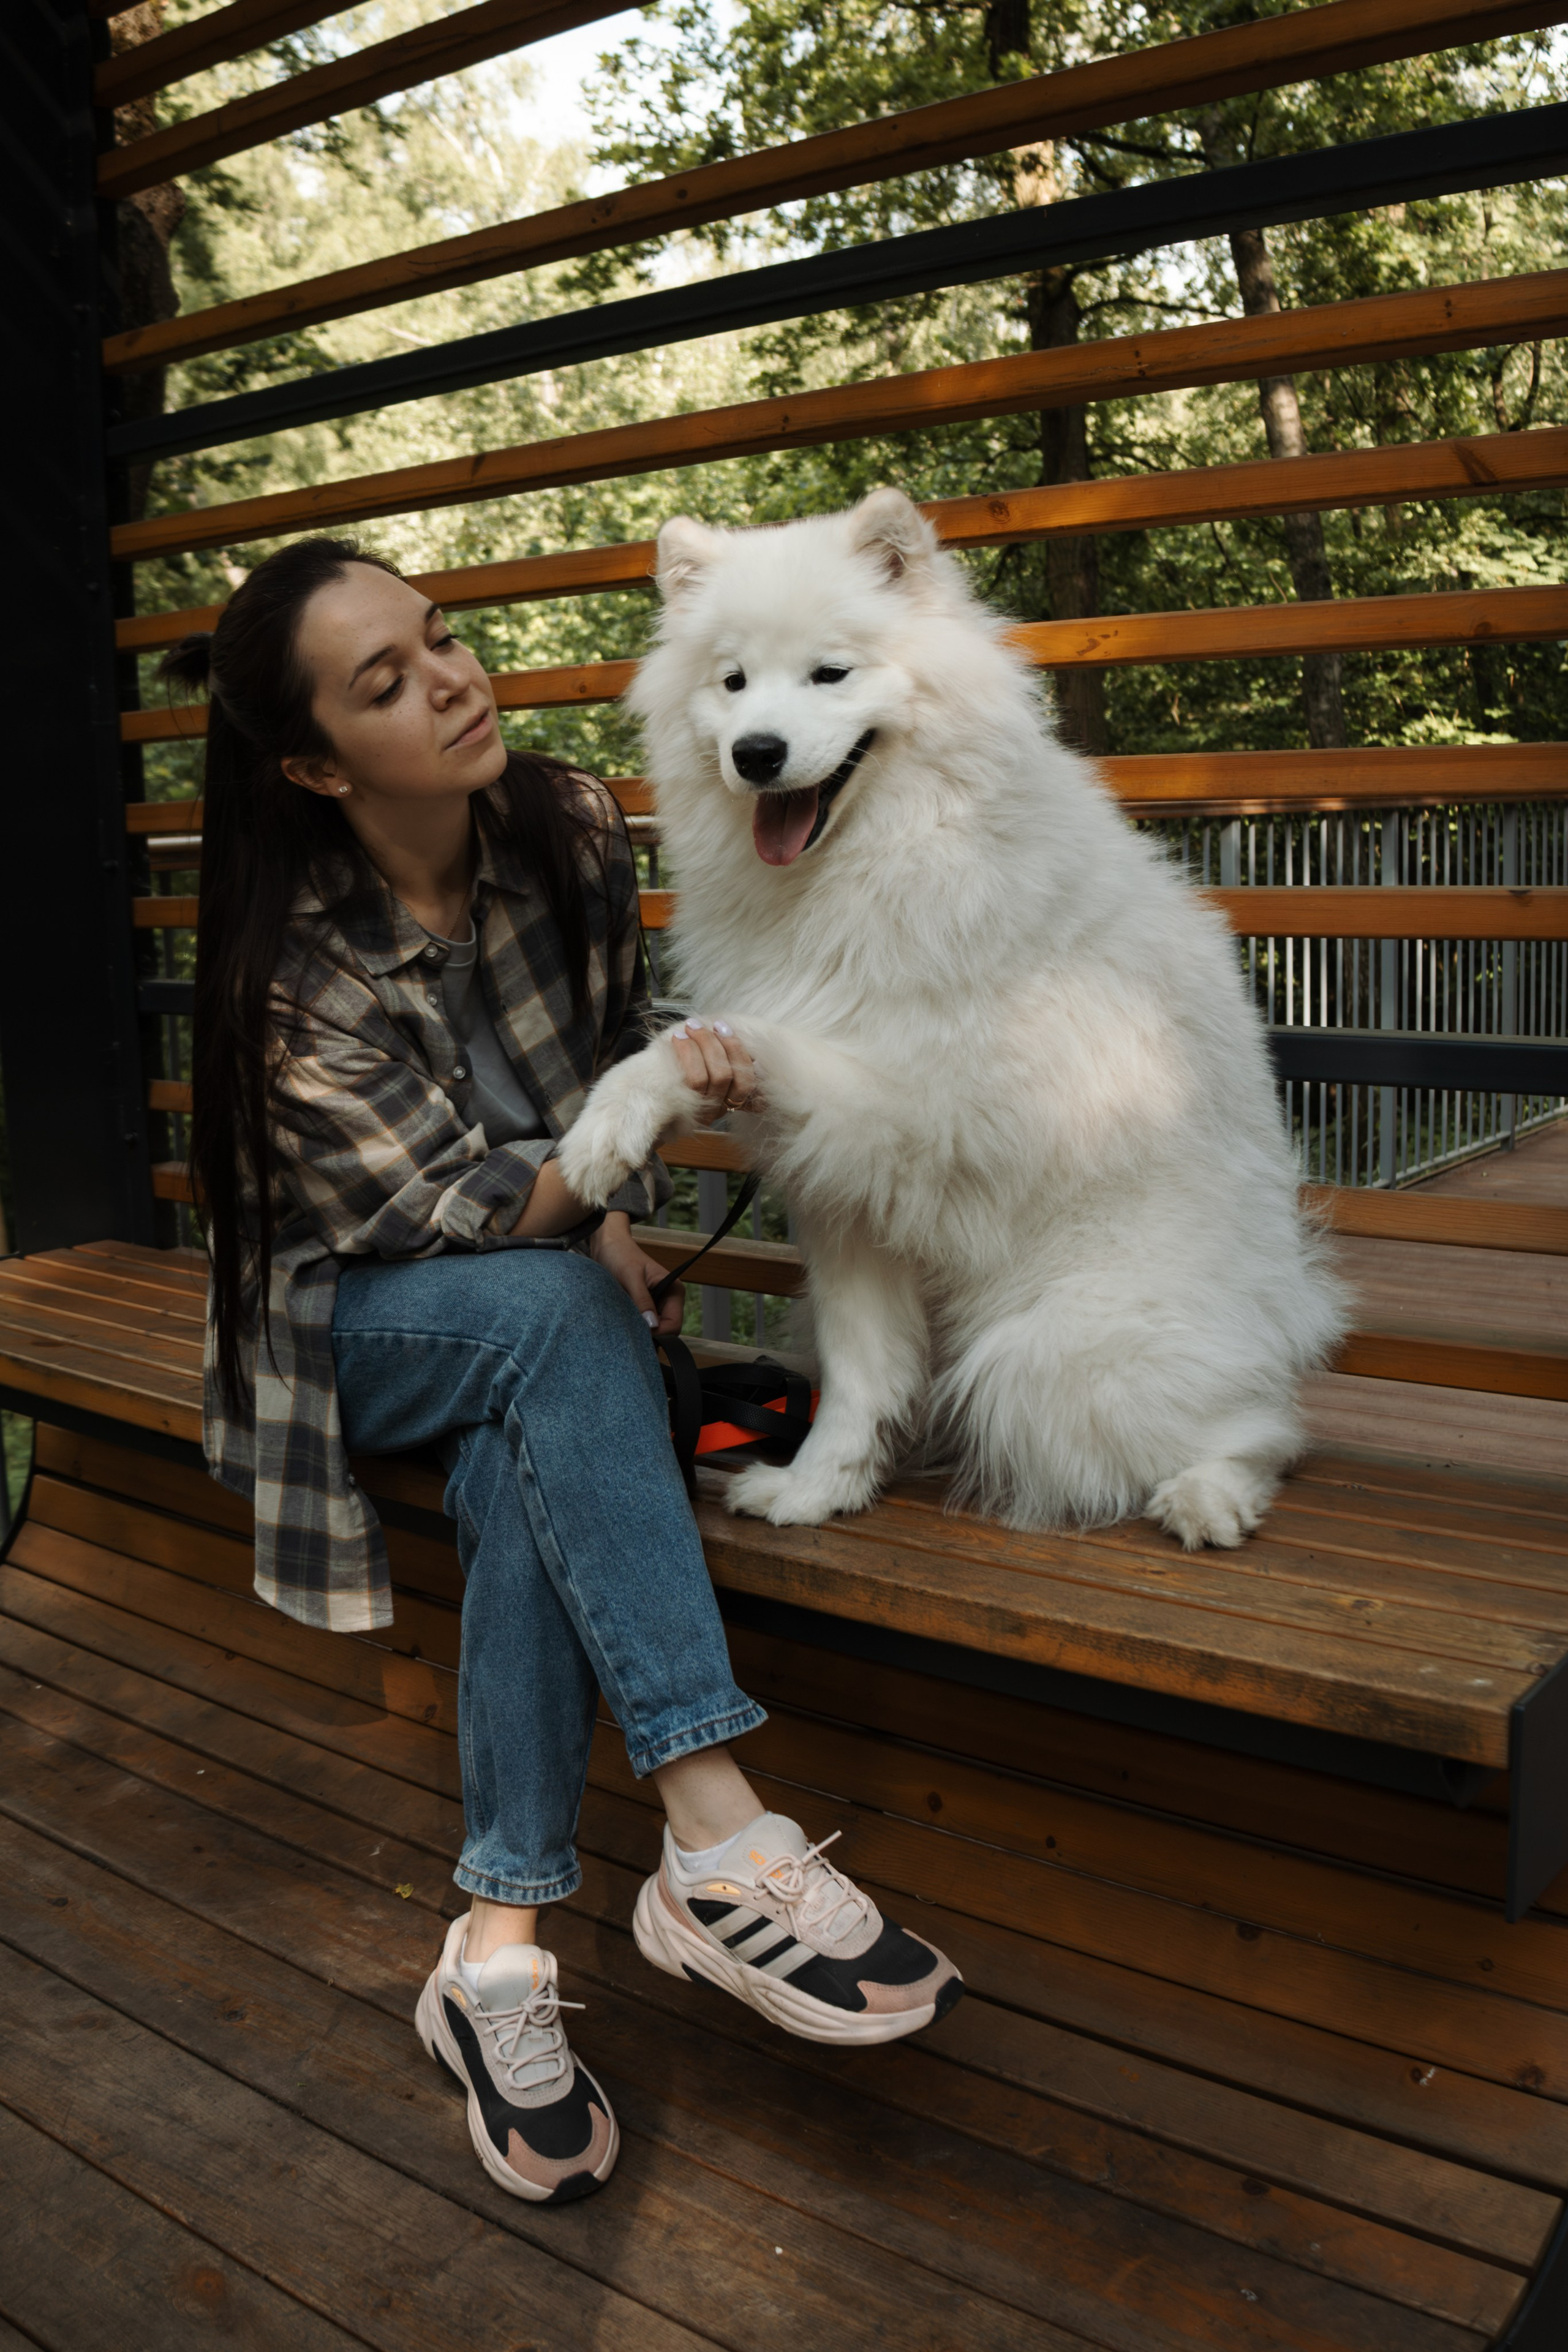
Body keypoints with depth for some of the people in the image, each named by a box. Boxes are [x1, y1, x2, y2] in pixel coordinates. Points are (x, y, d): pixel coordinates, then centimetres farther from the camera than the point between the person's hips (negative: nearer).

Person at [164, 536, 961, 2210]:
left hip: (554, 1302, 3)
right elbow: (441, 1206, -20)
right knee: (554, 1316, -37)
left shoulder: (570, 827, -7)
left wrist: (618, 1192, -8)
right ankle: (720, 1849, -41)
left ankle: (498, 1950, -28)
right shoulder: (294, 968, -20)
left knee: (524, 1474, -33)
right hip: (353, 1320, -3)